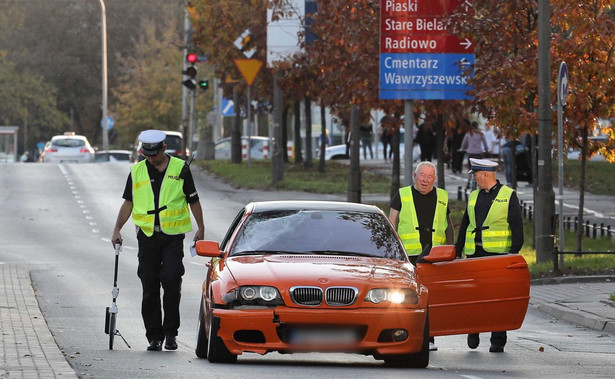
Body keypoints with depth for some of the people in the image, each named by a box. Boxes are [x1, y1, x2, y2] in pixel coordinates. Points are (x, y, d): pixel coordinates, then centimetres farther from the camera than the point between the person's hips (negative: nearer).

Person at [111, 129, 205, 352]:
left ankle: (170, 331, -6)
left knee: (171, 280, -16)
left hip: (173, 235, -2)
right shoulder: (137, 171, 9)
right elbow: (128, 203, 13)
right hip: (147, 235, 2)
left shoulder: (180, 169, 4)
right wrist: (117, 230, 5)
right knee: (149, 288, 2)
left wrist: (201, 229, 7)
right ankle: (154, 337, 8)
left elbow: (193, 200, 10)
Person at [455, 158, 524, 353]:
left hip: (499, 254, -5)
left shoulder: (508, 196, 0)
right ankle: (473, 332, 21)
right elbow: (465, 226, 20)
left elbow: (517, 226, -4)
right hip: (474, 253, 5)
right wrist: (457, 251, 16)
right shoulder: (474, 196, 16)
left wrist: (514, 251, -14)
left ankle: (498, 341, 1)